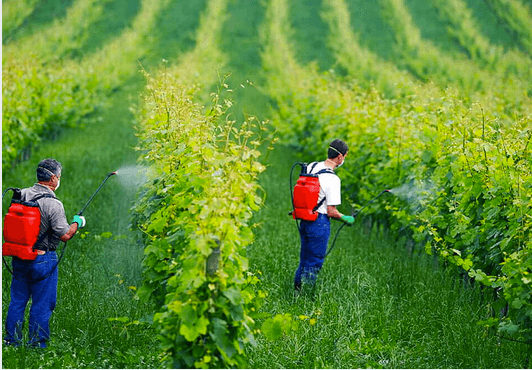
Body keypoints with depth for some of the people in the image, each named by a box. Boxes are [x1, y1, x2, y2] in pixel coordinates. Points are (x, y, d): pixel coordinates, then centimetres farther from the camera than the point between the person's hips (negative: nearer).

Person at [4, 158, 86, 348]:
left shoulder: (22, 195, 1)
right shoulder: (53, 204, -18)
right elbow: (65, 235, -17)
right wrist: (77, 222, 1)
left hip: (19, 257, 6)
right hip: (42, 259, -6)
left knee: (17, 300, 16)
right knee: (42, 304, 5)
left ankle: (12, 340, 22)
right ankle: (37, 343, 11)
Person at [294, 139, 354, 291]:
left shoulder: (311, 167, 2)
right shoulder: (333, 179, -20)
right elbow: (332, 212, -18)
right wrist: (346, 219, -1)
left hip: (304, 220, 8)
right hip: (320, 223, -8)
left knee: (304, 259, 20)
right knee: (315, 263, 3)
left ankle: (297, 289, 26)